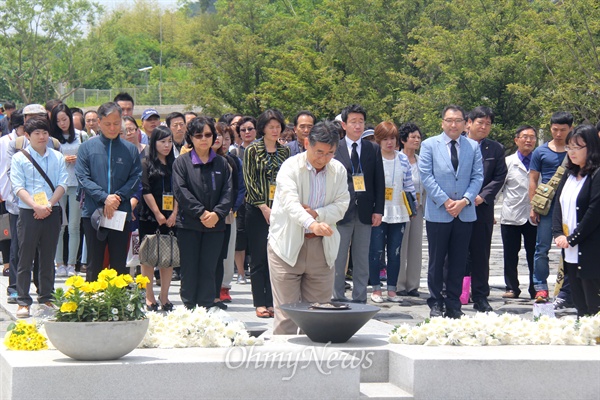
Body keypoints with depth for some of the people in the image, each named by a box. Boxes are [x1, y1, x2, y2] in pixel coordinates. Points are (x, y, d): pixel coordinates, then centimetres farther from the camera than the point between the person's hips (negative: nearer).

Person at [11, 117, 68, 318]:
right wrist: (36, 206, -19)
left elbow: (62, 184, 2)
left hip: (52, 213, 3)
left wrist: (48, 205, -12)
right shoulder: (19, 158, 0)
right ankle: (23, 302, 2)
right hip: (28, 213, -3)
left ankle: (46, 298, 18)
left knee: (48, 258, 9)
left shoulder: (57, 157, 8)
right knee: (25, 258, -1)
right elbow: (18, 187, -7)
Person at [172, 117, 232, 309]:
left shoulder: (221, 163, 11)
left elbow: (228, 192, 4)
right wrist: (201, 213, -14)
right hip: (188, 224, -2)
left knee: (208, 270, 2)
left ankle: (206, 309, 6)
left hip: (215, 225, 2)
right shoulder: (182, 162, 2)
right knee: (189, 270, 0)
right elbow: (180, 191, -8)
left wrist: (217, 213, -12)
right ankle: (189, 309, 6)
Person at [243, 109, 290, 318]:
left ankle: (272, 302, 7)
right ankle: (260, 303, 3)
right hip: (258, 211, -3)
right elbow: (249, 181, -5)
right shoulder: (252, 150, -1)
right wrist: (264, 207, -11)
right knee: (259, 258, -1)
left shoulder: (284, 151, 11)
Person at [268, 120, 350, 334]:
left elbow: (341, 205, 2)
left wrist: (317, 214, -18)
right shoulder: (290, 167, -10)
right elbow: (290, 202, -27)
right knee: (286, 314, -5)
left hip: (322, 247, 4)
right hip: (288, 245, -4)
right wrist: (311, 224, -45)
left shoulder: (338, 170, 6)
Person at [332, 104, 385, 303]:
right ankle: (337, 298, 9)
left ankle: (359, 299, 13)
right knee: (338, 260, 2)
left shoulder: (373, 149, 8)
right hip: (341, 211, -2)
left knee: (362, 259, 7)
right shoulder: (334, 149, 1)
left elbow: (379, 182, 7)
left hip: (365, 212, 2)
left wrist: (378, 210, -1)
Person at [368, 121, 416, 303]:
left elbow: (408, 185, 15)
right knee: (376, 252, -3)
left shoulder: (403, 159, 10)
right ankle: (376, 289, 6)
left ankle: (392, 290, 12)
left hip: (398, 212, 4)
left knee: (395, 252, 6)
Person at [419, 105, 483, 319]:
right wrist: (445, 201, -11)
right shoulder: (429, 145, 3)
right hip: (437, 213, -2)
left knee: (458, 261, 5)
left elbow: (478, 177, 5)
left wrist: (464, 200, -10)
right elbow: (426, 175, -4)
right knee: (436, 261, 2)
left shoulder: (473, 147, 9)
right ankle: (435, 304, 9)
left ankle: (454, 305, 12)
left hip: (465, 213, 2)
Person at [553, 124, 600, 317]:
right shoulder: (570, 174, 16)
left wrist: (572, 240, -12)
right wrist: (558, 234, -3)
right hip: (570, 252, 8)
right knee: (579, 305, 8)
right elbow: (558, 205, 12)